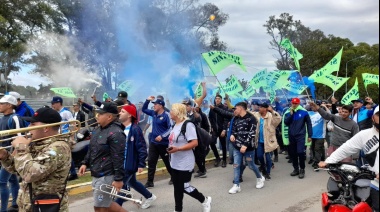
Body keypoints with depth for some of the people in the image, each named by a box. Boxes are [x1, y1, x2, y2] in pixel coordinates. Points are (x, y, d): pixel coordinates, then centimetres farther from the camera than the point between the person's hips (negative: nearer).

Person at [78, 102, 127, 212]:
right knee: (105, 203, 18)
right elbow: (91, 149, 21)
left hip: (106, 176, -10)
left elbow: (118, 158, -23)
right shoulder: (98, 129, 11)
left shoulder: (115, 133, -21)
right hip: (97, 174, 10)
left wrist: (118, 179, -23)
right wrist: (85, 163, 12)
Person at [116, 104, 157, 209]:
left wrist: (141, 164, -20)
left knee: (121, 185, -5)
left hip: (130, 164, -8)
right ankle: (150, 197, 41)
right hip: (122, 163, 9)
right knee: (132, 182, 21)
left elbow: (142, 147, -19)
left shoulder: (135, 129, -18)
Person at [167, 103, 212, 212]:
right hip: (175, 162, 8)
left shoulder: (188, 125, -18)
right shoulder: (175, 125, 10)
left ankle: (205, 200, 22)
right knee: (177, 187, 13)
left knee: (185, 187, 1)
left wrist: (177, 149, -27)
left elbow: (194, 143, -23)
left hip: (185, 163, -8)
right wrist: (171, 148, 4)